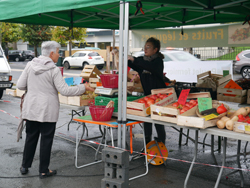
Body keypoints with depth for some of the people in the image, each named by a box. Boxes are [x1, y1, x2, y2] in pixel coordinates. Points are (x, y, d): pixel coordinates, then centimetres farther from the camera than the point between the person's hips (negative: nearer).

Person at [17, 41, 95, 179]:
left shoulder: (30, 65, 1)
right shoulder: (54, 70, -13)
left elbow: (20, 85, 3)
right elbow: (64, 90, -15)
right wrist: (83, 87, -6)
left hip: (31, 109, 5)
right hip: (47, 111, -5)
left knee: (30, 138, 17)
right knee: (46, 140, 6)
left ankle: (25, 166, 28)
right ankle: (44, 171, 15)